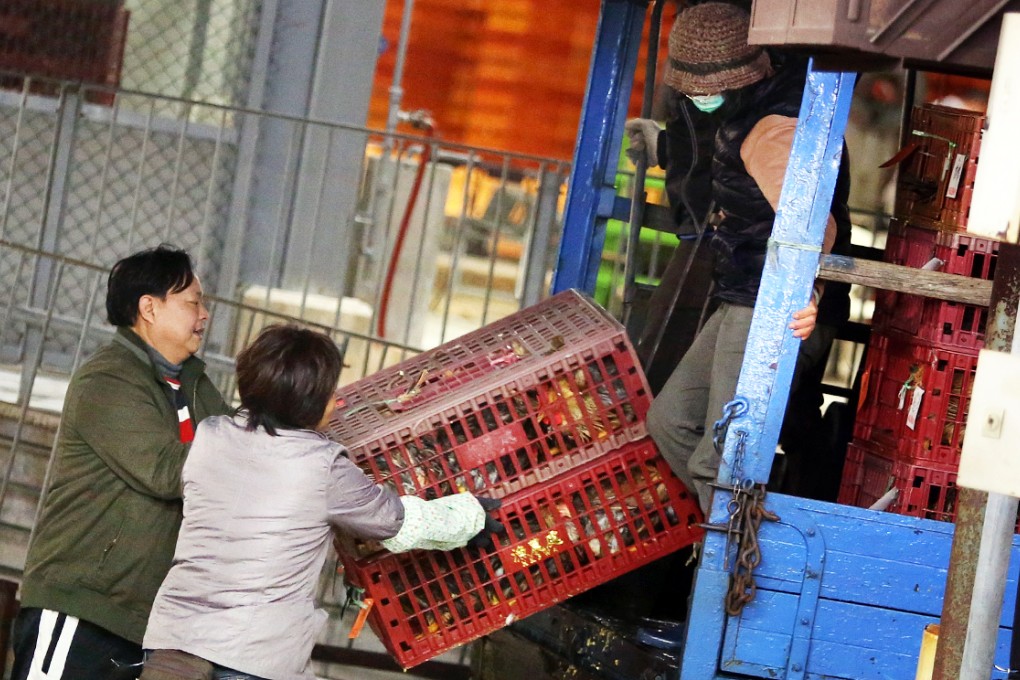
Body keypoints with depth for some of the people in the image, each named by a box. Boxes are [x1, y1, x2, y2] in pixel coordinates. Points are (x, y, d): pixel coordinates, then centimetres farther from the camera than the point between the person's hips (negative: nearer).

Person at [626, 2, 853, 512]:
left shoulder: (774, 130, -23)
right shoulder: (744, 113, 10)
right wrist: (664, 148, 35)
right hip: (742, 307, 11)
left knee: (719, 464, -13)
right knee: (671, 419, 20)